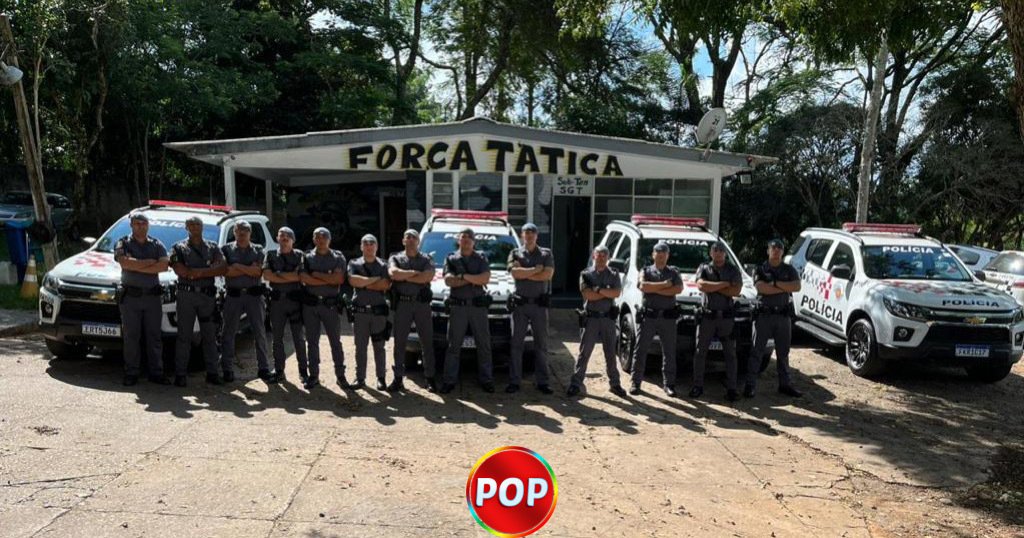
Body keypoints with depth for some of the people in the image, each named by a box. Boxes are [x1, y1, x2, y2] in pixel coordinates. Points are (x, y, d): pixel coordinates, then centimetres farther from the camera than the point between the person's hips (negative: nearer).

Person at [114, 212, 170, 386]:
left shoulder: (157, 244, 10)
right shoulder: (123, 243, 5)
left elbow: (164, 265, -7)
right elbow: (125, 263, -15)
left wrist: (136, 266, -11)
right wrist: (151, 262, -10)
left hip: (153, 296, 2)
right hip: (130, 296, -2)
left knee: (154, 336, 5)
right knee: (131, 337, 1)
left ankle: (156, 372, 9)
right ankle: (131, 374, 8)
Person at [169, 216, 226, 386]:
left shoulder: (213, 247, 12)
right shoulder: (179, 247, 7)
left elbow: (223, 269, -2)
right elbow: (180, 270, -8)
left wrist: (198, 272, -12)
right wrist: (211, 269, -5)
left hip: (208, 295, 2)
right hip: (186, 295, -2)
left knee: (210, 336, 6)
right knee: (184, 336, -1)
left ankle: (212, 372, 12)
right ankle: (180, 374, 3)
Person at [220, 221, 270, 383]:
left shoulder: (258, 250, 9)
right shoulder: (226, 249, 7)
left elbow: (259, 271, -5)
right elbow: (225, 271, -9)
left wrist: (237, 266, -11)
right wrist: (250, 269, -9)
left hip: (254, 294, 1)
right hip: (233, 295, 0)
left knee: (260, 333, 4)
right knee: (229, 333, 2)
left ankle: (263, 368, 11)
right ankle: (227, 369, 10)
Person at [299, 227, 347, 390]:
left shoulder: (338, 257, 4)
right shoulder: (307, 257, 8)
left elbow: (339, 279, -11)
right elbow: (303, 278, -9)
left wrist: (316, 274, -8)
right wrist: (329, 280, -10)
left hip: (331, 304, -2)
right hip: (311, 303, 2)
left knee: (336, 341, 3)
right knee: (312, 341, 7)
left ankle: (340, 376, 8)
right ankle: (313, 376, 16)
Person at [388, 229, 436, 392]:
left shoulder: (426, 259, 11)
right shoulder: (396, 258, 11)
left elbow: (428, 276, -9)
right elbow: (393, 273, -10)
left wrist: (404, 277, -7)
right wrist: (414, 273, -8)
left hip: (422, 303, 0)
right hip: (402, 303, 0)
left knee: (427, 342, 2)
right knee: (399, 342, 2)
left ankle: (430, 378, 8)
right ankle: (398, 378, 8)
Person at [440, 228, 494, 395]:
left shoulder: (481, 259, 10)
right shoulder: (451, 258, 8)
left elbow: (485, 278, -6)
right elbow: (448, 280, -7)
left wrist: (463, 276, -12)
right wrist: (475, 279, -9)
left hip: (478, 306, 1)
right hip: (458, 306, -1)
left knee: (484, 344, 5)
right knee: (453, 345, 1)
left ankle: (486, 380, 14)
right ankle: (449, 381, 6)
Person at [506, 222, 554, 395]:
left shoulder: (546, 254, 8)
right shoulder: (515, 253, 7)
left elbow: (548, 274, -9)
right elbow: (515, 273, -11)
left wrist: (524, 274, -9)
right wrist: (536, 269, -9)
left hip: (539, 304, 1)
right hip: (520, 303, 0)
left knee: (541, 344, 5)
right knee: (516, 343, 1)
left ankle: (542, 381, 12)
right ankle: (514, 381, 6)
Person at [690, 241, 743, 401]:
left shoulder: (733, 271, 8)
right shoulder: (703, 268, 7)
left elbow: (736, 291, -9)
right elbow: (701, 286, -13)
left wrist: (711, 287, -11)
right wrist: (724, 284, -12)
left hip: (726, 316, 0)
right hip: (707, 315, 0)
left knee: (730, 354, 2)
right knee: (700, 352, 3)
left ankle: (731, 388, 8)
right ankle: (697, 386, 11)